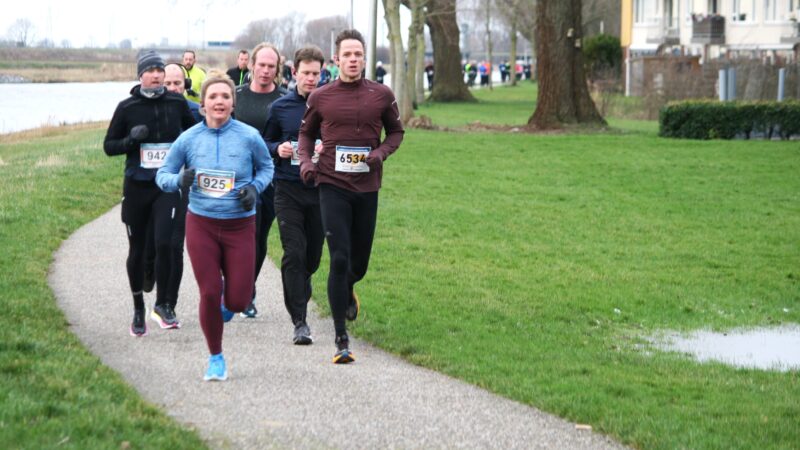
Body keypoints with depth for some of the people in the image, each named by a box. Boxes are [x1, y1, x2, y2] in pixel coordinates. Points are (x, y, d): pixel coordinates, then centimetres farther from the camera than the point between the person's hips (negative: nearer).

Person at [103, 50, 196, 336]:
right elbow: (109, 146, 4)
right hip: (136, 186, 1)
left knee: (165, 243, -19)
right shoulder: (127, 107, -1)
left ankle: (164, 304, -1)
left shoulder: (177, 103, 2)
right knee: (137, 250, 10)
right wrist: (131, 139, -14)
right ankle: (138, 310, 26)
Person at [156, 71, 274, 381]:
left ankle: (227, 304, 36)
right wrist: (180, 180, -17)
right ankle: (216, 358, 19)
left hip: (240, 226, 0)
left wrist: (255, 188, -9)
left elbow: (266, 167, 11)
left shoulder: (249, 136, -6)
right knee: (209, 294, -2)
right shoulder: (188, 139, -3)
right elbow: (162, 175, 5)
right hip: (201, 225, 0)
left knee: (237, 301, -4)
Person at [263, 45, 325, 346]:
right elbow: (266, 143, 14)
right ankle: (299, 321, -8)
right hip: (288, 189, -1)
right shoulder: (281, 107, 5)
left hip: (320, 188, 1)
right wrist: (278, 149, -8)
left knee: (313, 255, 10)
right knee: (294, 254, -9)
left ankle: (299, 295, 39)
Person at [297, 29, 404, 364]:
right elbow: (307, 132, 16)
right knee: (339, 259, -12)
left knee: (359, 261, 13)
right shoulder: (320, 98, 0)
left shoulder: (381, 95, 1)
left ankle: (347, 291, 51)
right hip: (333, 187, -2)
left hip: (367, 187, 2)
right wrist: (305, 160, -3)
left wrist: (382, 152, -7)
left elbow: (396, 131, 13)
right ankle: (341, 339, -8)